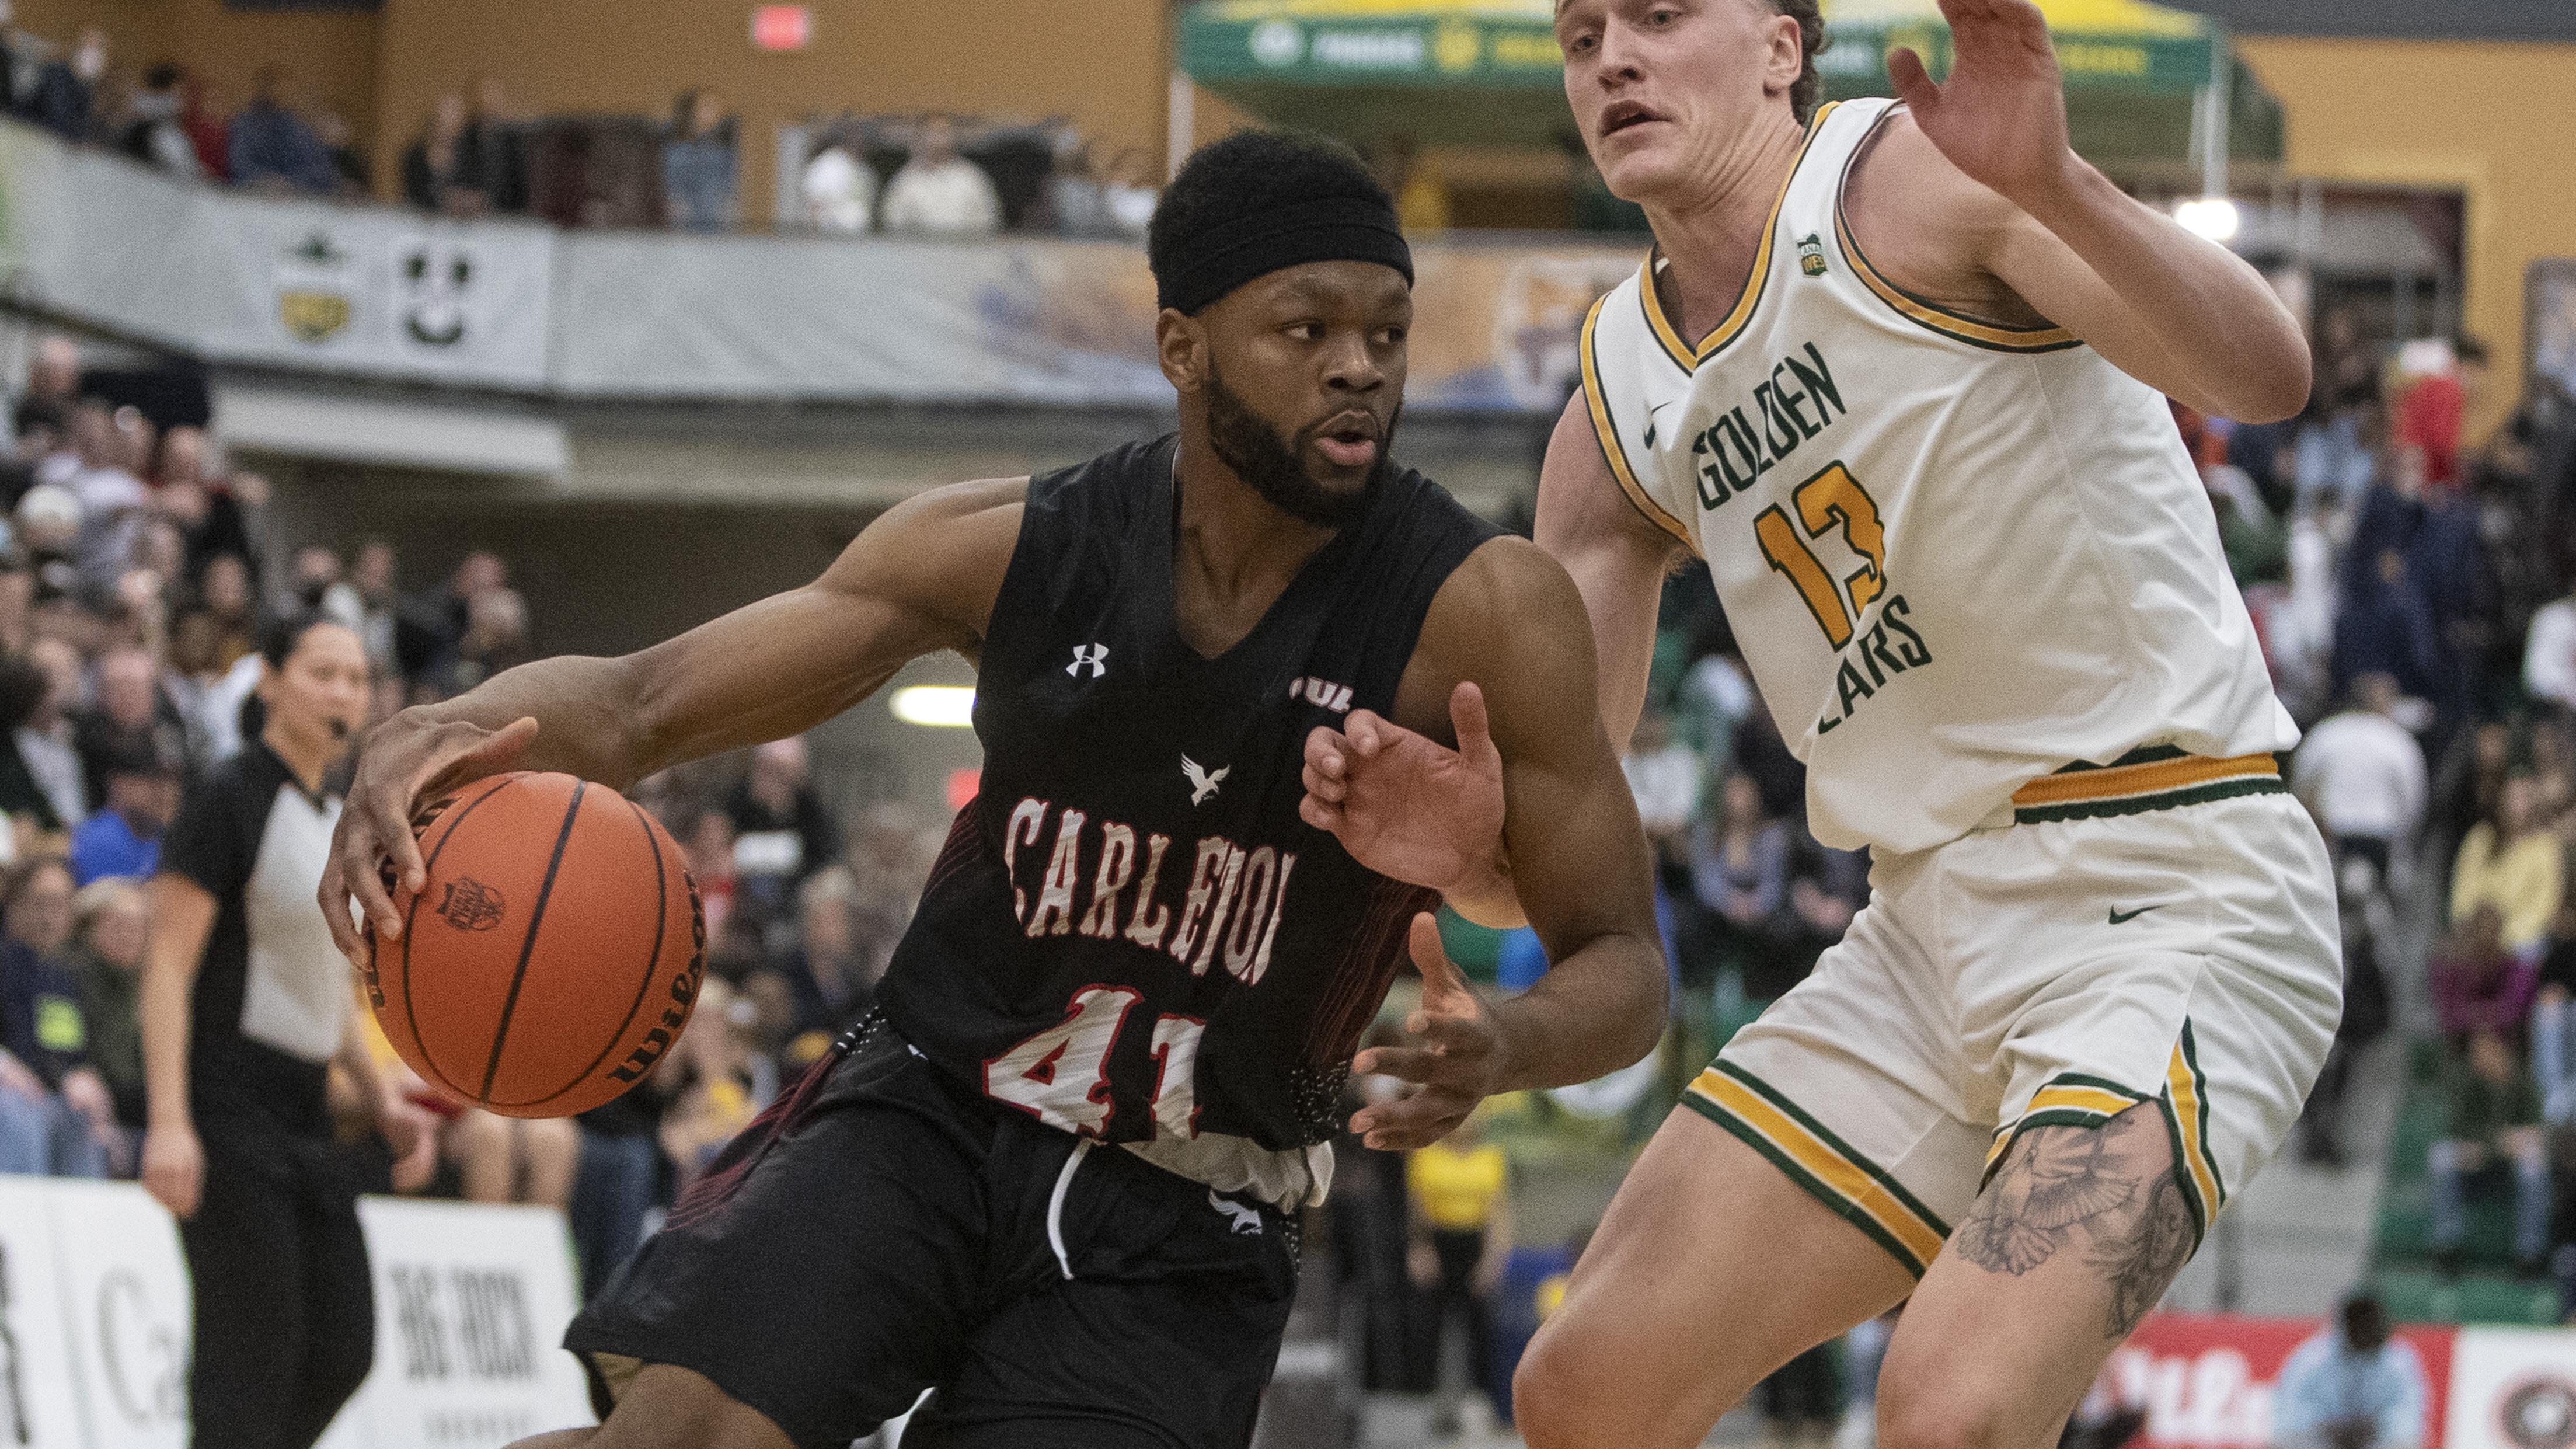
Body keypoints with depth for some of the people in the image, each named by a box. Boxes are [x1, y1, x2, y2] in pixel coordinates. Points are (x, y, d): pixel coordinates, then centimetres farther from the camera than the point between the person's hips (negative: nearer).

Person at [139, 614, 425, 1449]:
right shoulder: (232, 800, -10)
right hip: (228, 1110, -9)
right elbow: (169, 966, -16)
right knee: (254, 1349, -12)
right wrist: (168, 1123, -24)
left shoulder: (339, 817, 16)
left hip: (303, 1109, 9)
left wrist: (379, 1097, 16)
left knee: (343, 1348, 4)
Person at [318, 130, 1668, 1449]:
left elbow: (1622, 962, -9)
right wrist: (447, 731, -26)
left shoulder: (1478, 609, -14)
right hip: (930, 1109, 1)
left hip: (1182, 1225, -1)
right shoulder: (1015, 547, -8)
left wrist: (1503, 1046, -34)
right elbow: (638, 704, -3)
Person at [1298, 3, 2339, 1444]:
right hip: (1932, 931, 8)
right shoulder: (1621, 408, 10)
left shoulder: (1913, 170, -11)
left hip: (2174, 902, -8)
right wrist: (1458, 836, -14)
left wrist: (2055, 189, -44)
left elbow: (2264, 374, -27)